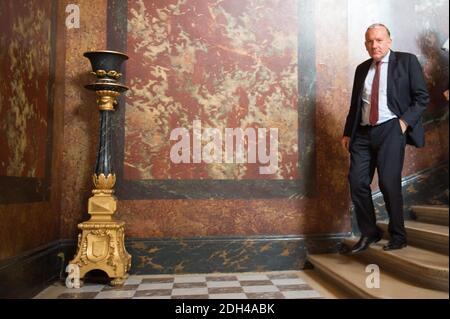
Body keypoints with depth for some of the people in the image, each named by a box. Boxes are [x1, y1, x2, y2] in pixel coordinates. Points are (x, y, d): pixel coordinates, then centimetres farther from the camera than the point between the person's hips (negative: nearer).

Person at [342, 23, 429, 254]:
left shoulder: (407, 61, 5)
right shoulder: (362, 69, 17)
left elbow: (422, 97, 1)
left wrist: (405, 121, -11)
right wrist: (347, 132, 13)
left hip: (390, 130, -4)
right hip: (363, 132, 5)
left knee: (389, 183, -8)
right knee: (357, 182, -1)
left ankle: (398, 236, 9)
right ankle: (369, 233, 14)